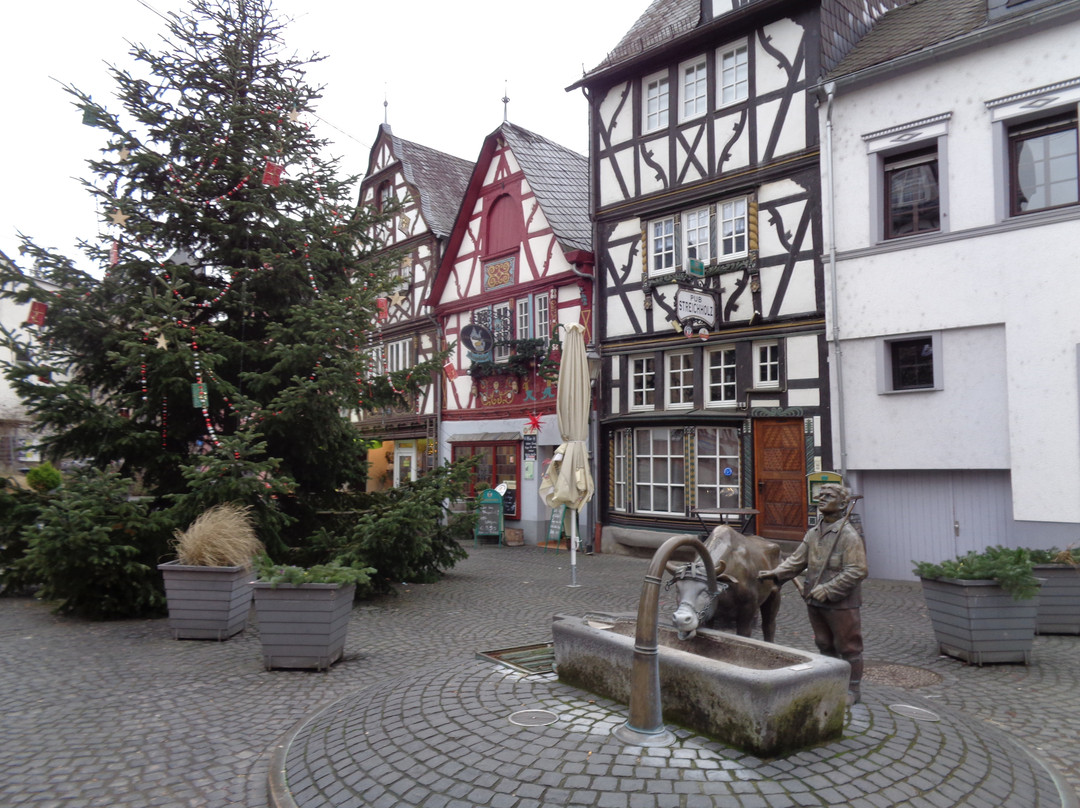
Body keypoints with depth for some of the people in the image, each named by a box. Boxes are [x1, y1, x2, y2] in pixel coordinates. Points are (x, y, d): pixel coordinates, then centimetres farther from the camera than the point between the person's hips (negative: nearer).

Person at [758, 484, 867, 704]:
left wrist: (828, 590, -22)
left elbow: (856, 571, -19)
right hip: (815, 602, 7)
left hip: (841, 603, -7)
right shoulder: (813, 533, 7)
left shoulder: (849, 535, -15)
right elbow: (797, 560, 10)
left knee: (848, 647, 7)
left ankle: (852, 689, 23)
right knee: (824, 645, 19)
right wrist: (776, 573, -5)